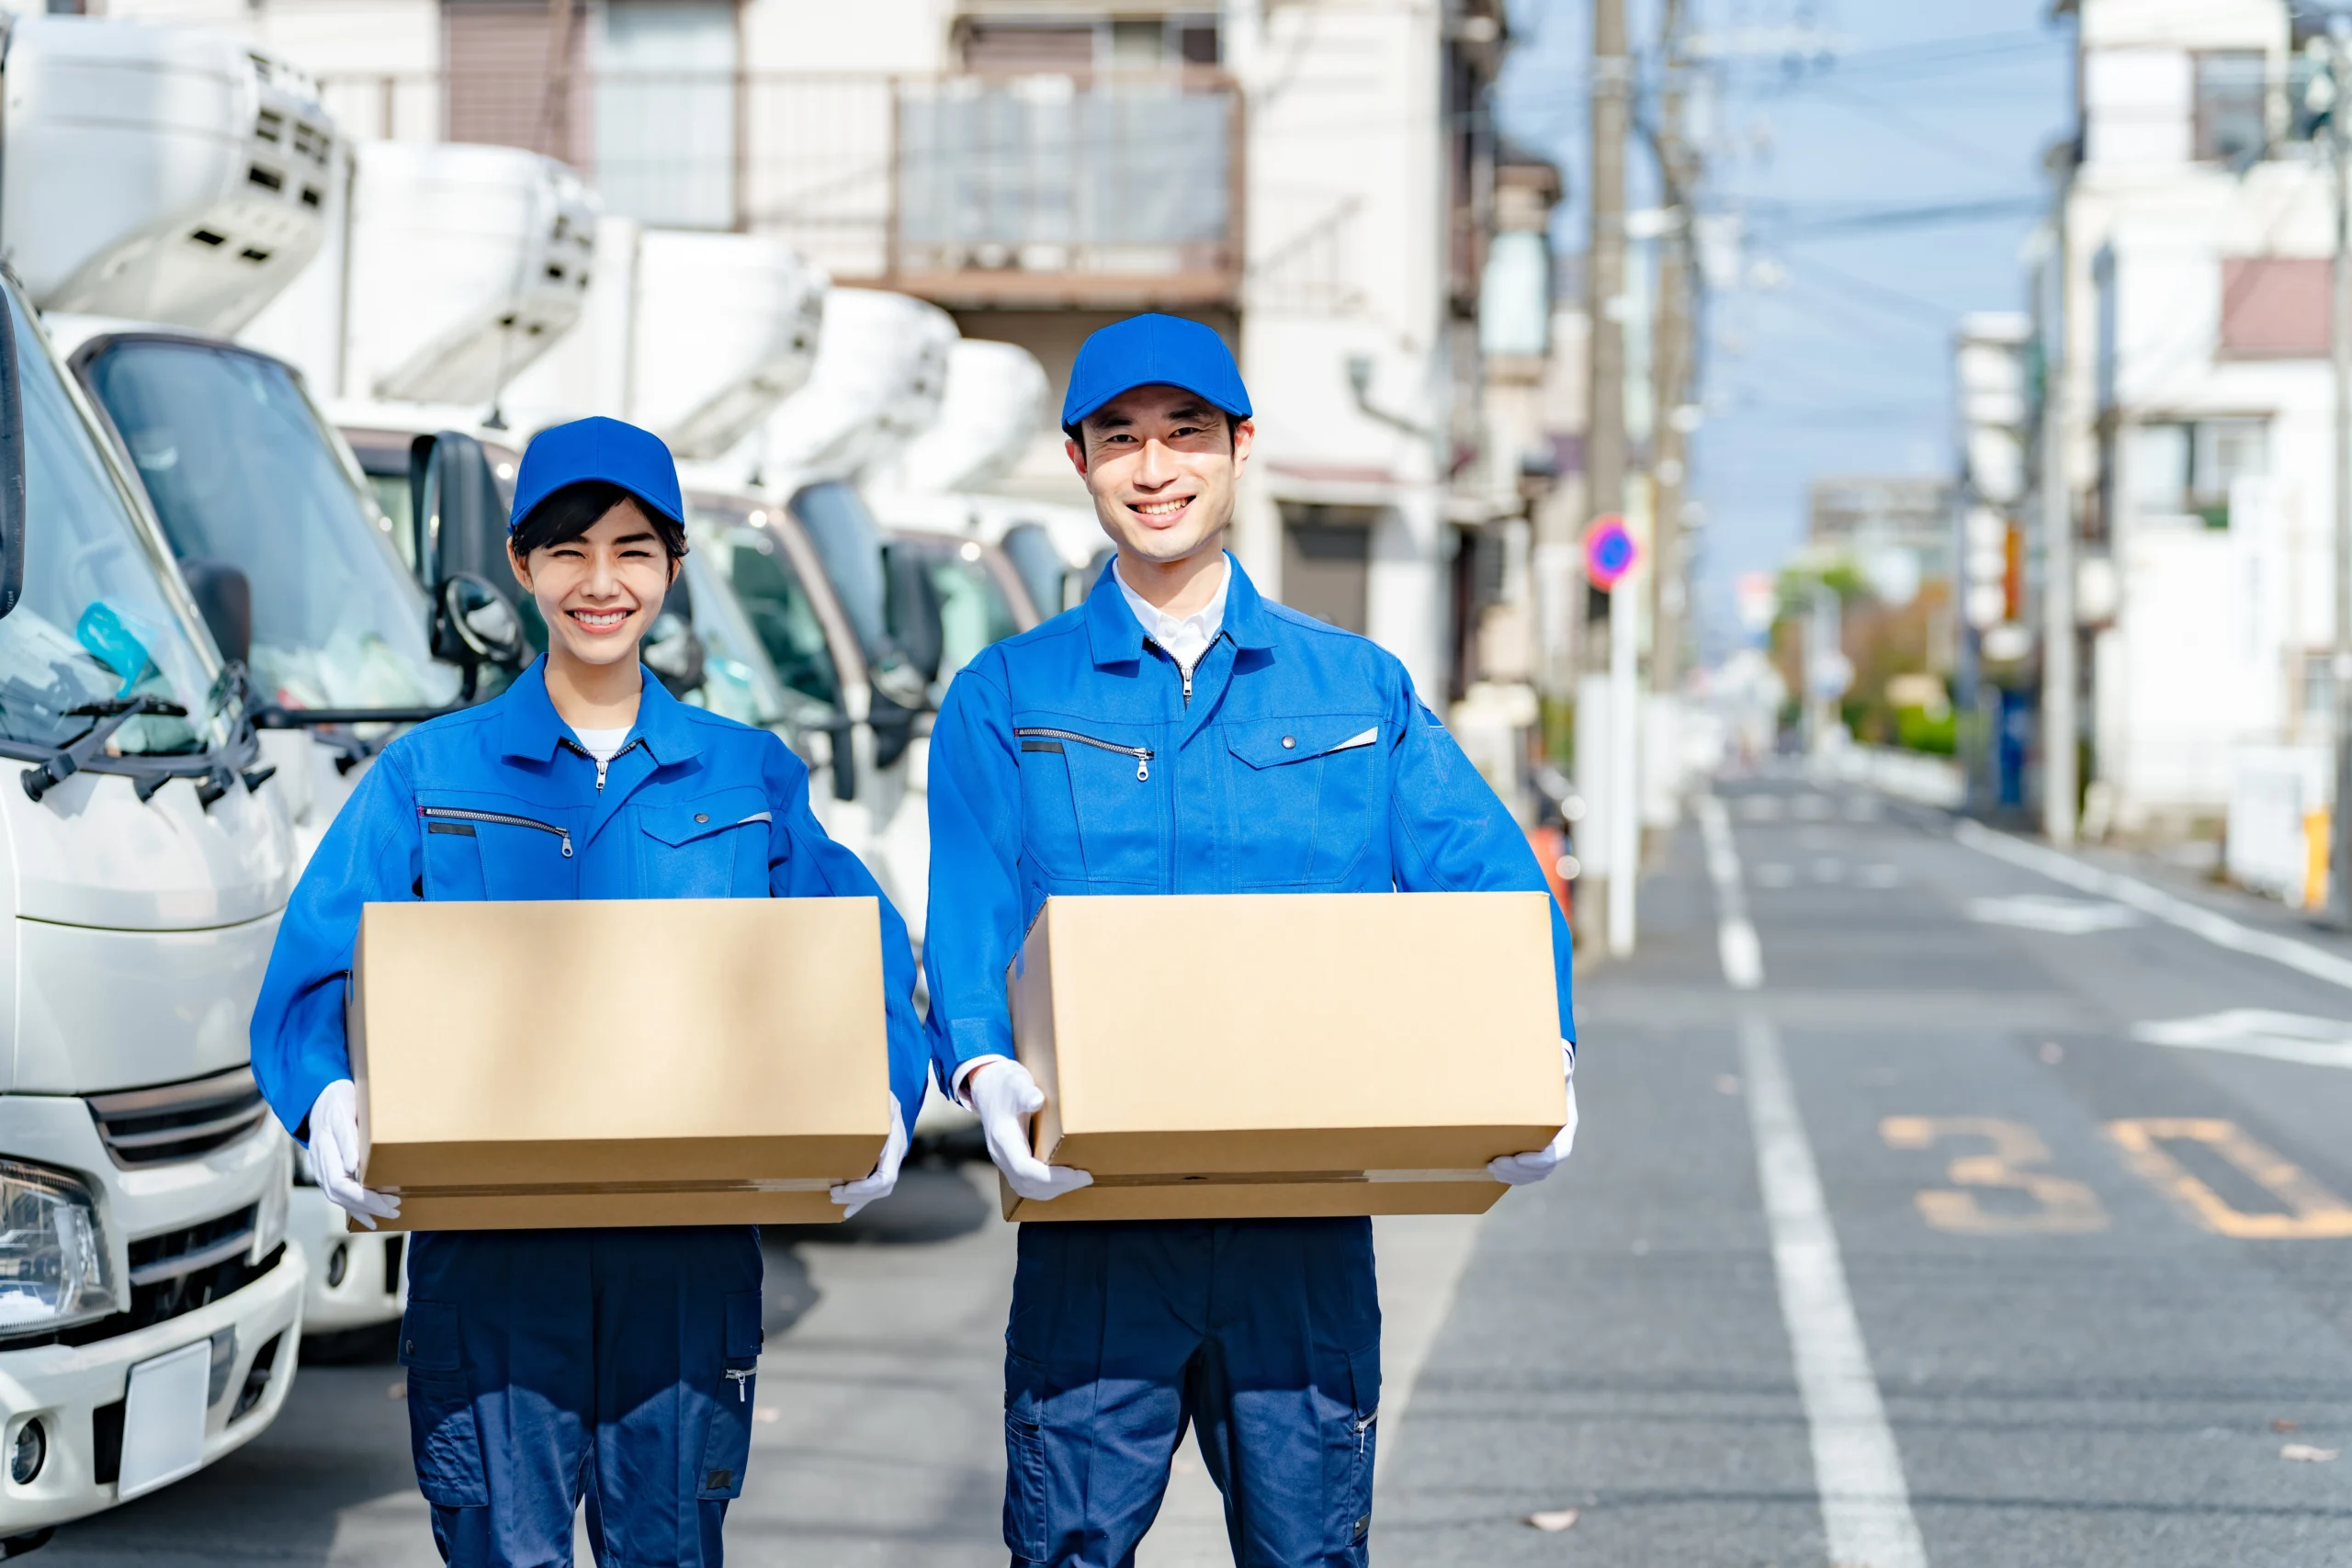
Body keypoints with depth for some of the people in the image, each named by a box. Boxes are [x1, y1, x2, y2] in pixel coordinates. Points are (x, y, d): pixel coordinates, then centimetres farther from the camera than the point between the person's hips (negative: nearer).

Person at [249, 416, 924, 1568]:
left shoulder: (752, 779, 12)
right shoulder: (428, 775, 8)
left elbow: (864, 962, 5)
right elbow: (317, 976, 0)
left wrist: (881, 1101, -15)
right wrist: (332, 1103, -21)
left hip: (690, 1255, 1)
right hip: (489, 1253, -1)